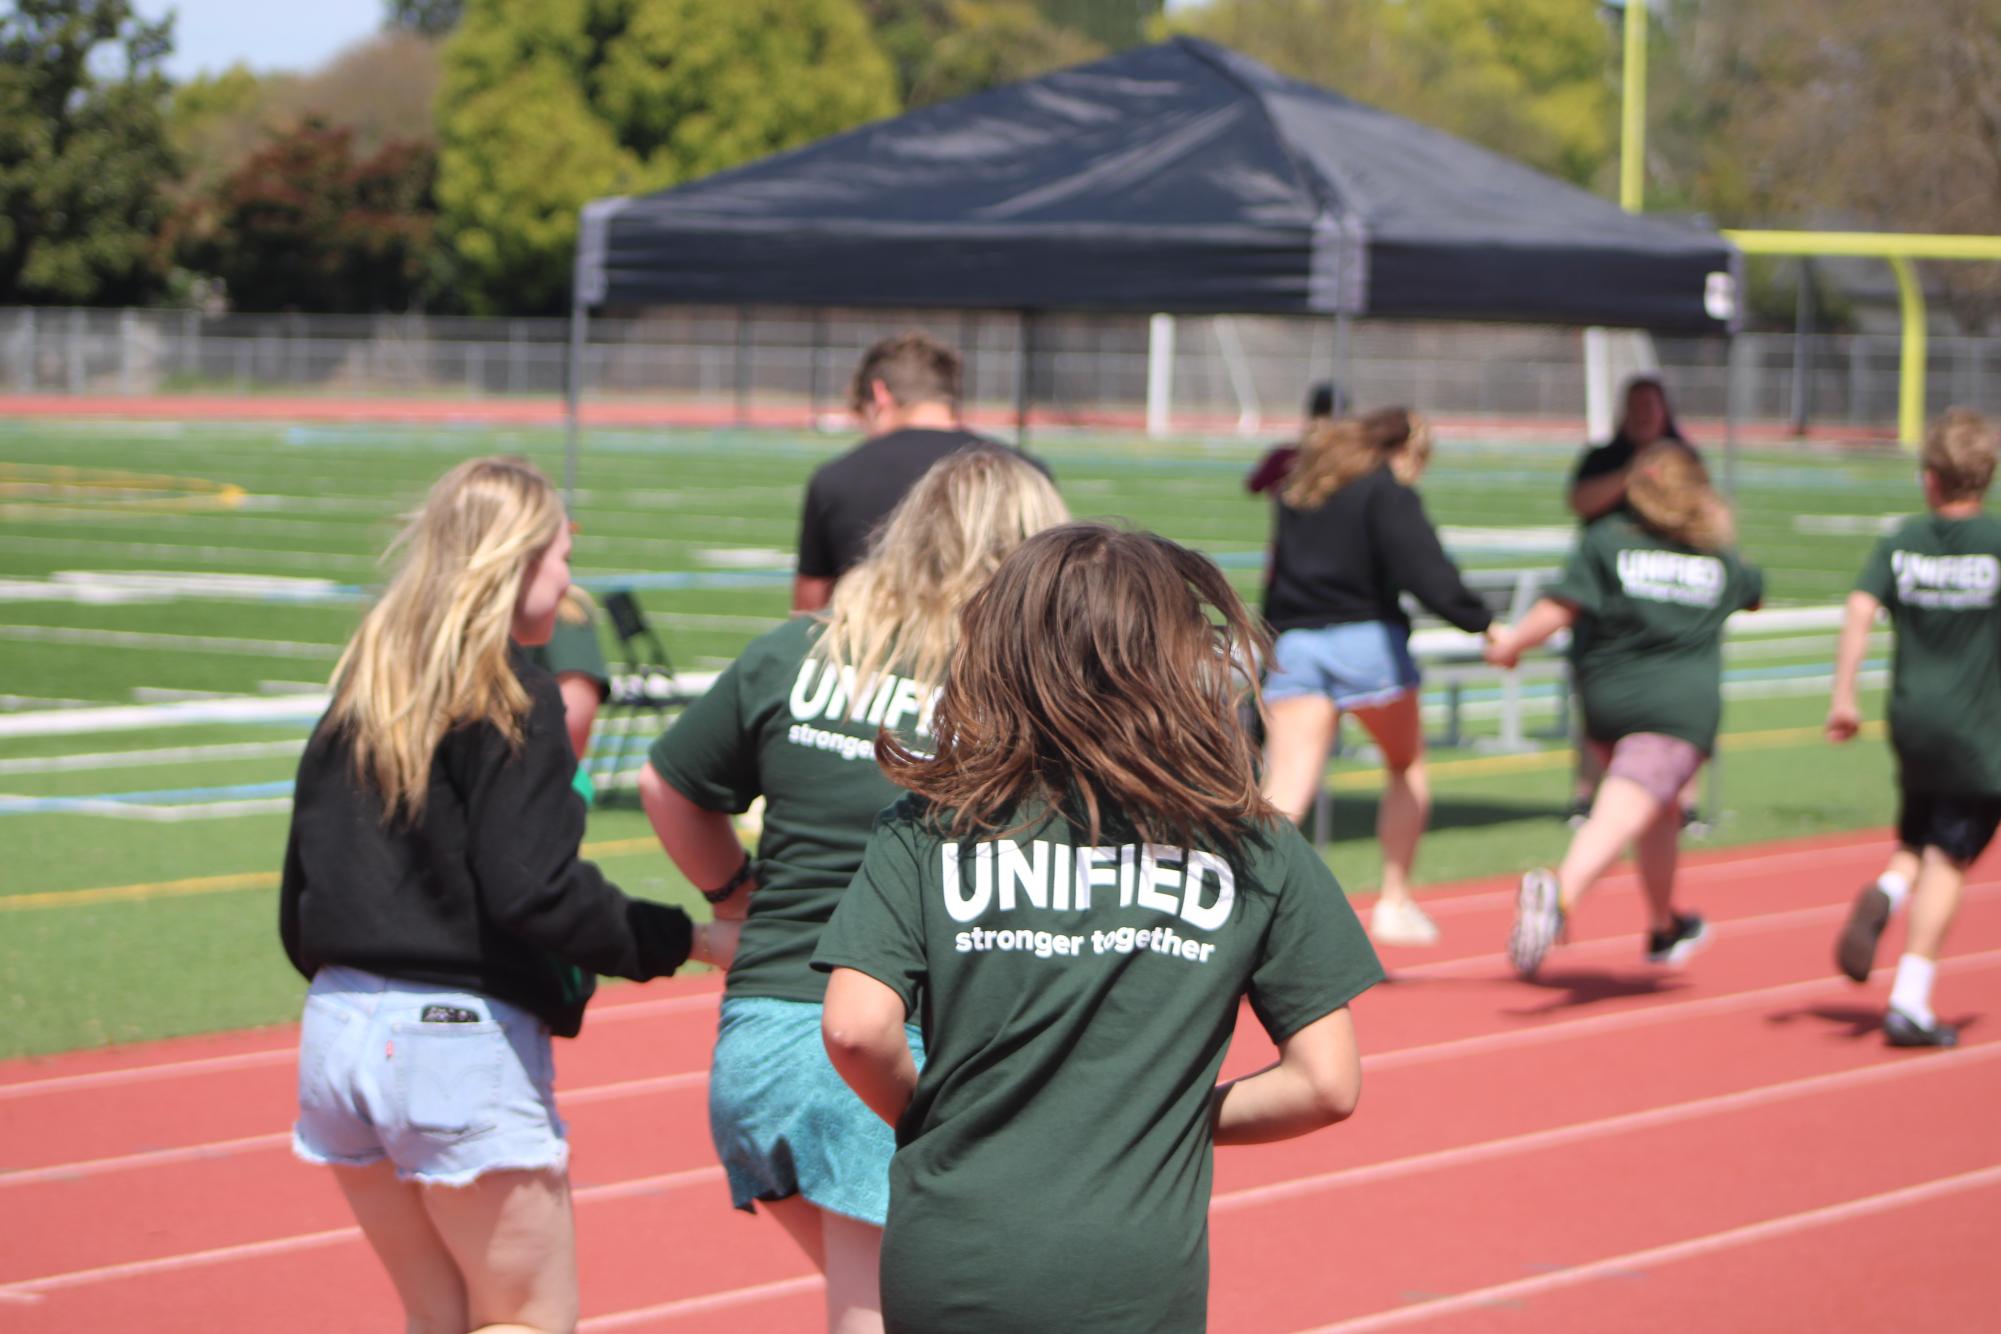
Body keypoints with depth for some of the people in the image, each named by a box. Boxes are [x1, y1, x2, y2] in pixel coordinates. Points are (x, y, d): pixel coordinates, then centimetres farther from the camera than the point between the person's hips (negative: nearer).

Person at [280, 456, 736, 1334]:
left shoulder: (360, 694, 11)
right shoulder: (511, 700, -10)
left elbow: (299, 901, 12)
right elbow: (534, 892, -18)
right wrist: (686, 939, -11)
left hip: (338, 1029, 7)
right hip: (463, 1040, -7)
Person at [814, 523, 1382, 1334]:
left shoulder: (929, 827, 2)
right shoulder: (1253, 846, 2)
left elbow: (856, 1030, -8)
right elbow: (1328, 1084, 1)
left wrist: (925, 1120, 12)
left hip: (941, 1269, 2)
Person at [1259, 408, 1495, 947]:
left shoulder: (1300, 486, 18)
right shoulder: (1386, 491, -4)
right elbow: (1425, 569, -16)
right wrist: (1483, 623, -16)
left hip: (1295, 641, 5)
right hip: (1366, 640, -5)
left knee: (1286, 787, -5)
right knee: (1408, 767, 18)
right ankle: (1394, 904, 18)